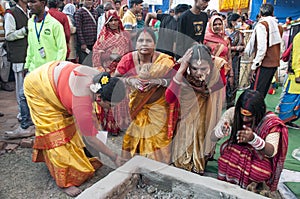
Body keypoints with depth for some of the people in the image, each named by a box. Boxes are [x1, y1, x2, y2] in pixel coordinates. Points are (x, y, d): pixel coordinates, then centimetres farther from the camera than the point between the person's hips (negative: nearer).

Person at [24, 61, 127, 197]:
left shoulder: (100, 79, -22)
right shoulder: (82, 105, -40)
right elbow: (90, 140, -27)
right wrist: (114, 157, -17)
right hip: (38, 87, -8)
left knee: (68, 123, 13)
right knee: (54, 131, -8)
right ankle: (65, 181, 1)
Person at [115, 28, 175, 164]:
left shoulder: (165, 61, -14)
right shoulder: (128, 59, -10)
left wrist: (160, 81, -27)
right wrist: (130, 80, -22)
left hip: (157, 108, -1)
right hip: (134, 107, 1)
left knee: (156, 140, 5)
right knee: (132, 138, 8)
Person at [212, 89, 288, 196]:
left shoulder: (271, 122, -18)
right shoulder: (232, 113, -14)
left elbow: (272, 152, -27)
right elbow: (212, 137, -13)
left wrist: (253, 139, -47)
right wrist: (221, 131, -38)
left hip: (259, 157, -1)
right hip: (235, 151, 1)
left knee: (262, 173, -31)